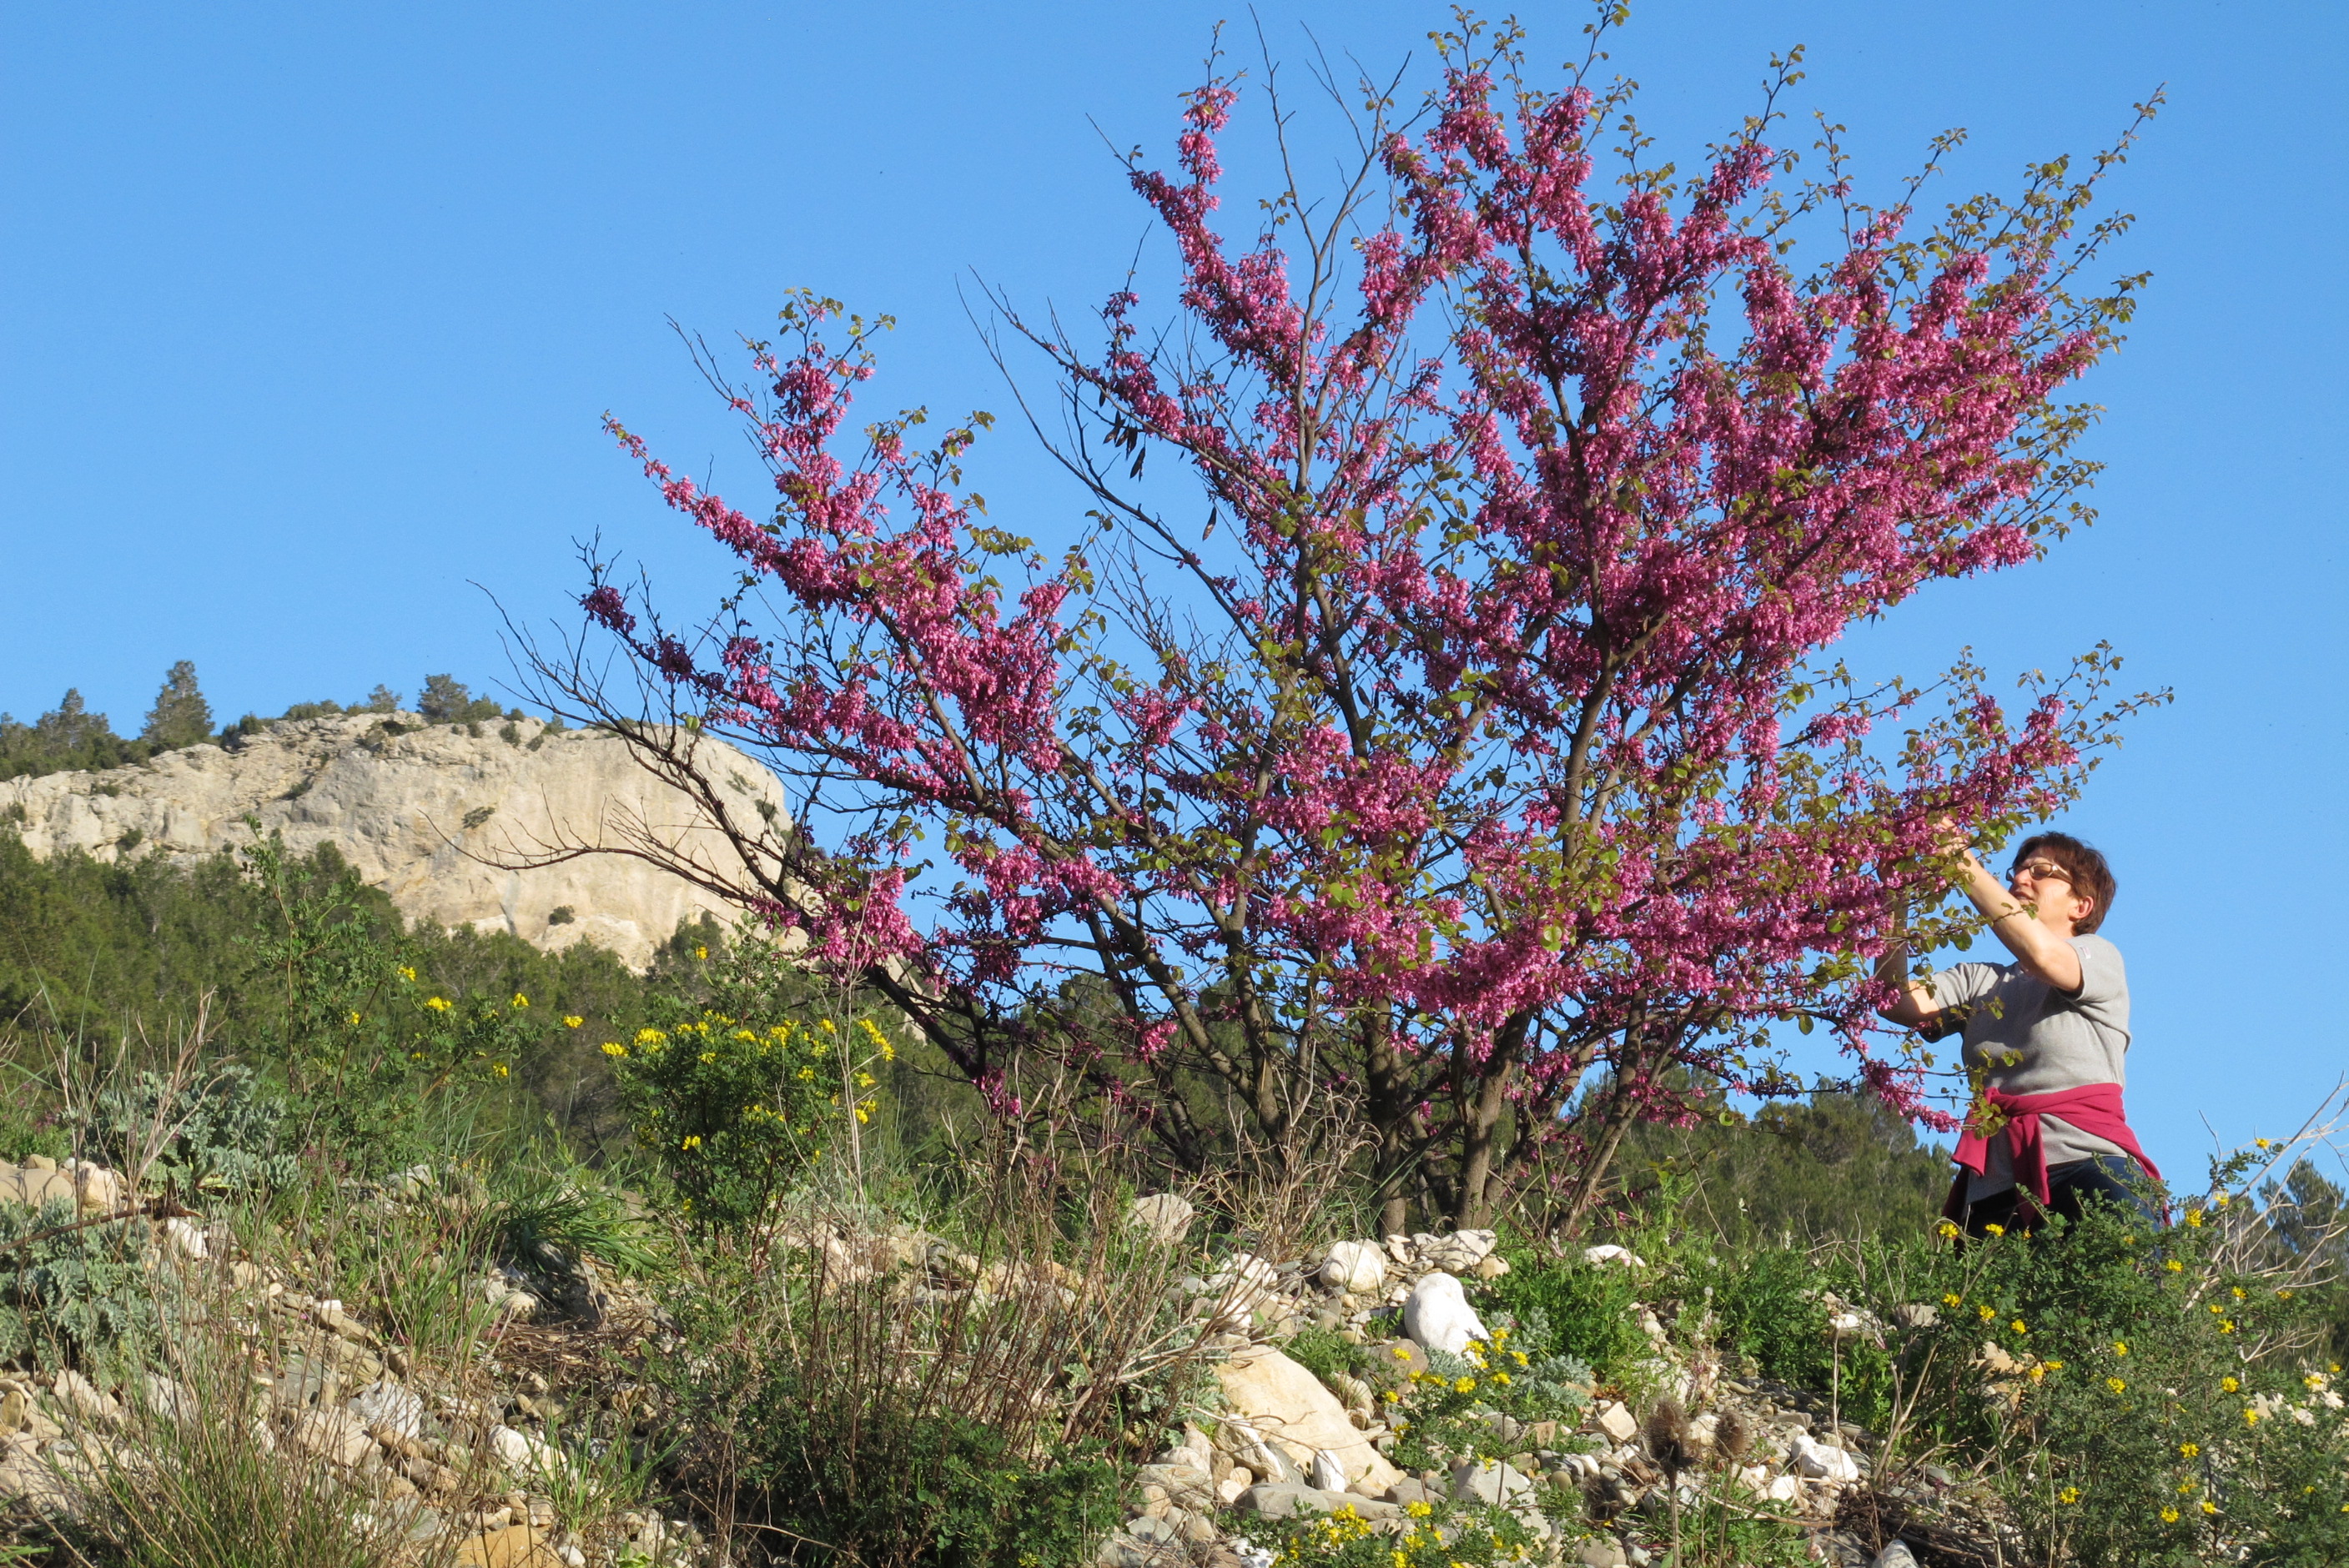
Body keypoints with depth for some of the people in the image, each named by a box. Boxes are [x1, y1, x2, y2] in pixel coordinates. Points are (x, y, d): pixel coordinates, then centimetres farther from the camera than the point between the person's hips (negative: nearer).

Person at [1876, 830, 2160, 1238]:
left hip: (2088, 1162, -4)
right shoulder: (1977, 982, 24)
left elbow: (2042, 955, -12)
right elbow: (1900, 1003, 5)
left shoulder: (2100, 958, 11)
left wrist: (1965, 866, -11)